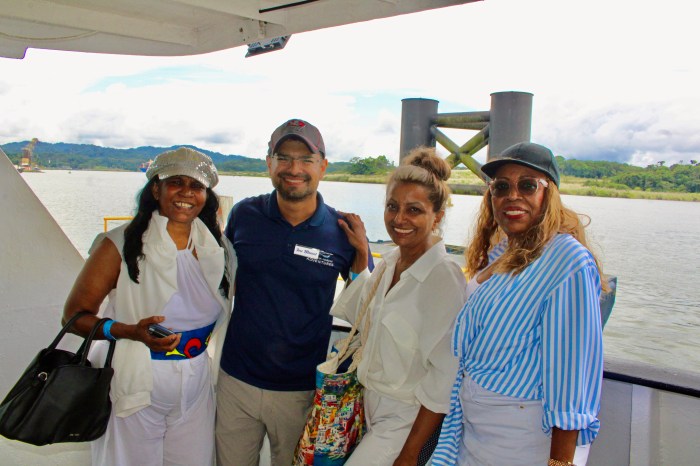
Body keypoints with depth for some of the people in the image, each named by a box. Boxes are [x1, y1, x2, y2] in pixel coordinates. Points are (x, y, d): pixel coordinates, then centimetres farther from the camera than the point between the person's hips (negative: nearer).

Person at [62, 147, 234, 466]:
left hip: (196, 389, 4)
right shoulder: (121, 244, -11)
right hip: (135, 390, -4)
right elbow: (74, 316, -10)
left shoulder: (218, 248, 3)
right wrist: (130, 331, -24)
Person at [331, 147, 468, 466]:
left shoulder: (444, 278, -20)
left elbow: (445, 378, -20)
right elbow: (359, 312, 17)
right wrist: (361, 251, 9)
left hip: (406, 421, -7)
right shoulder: (390, 263, 2)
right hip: (372, 410, 7)